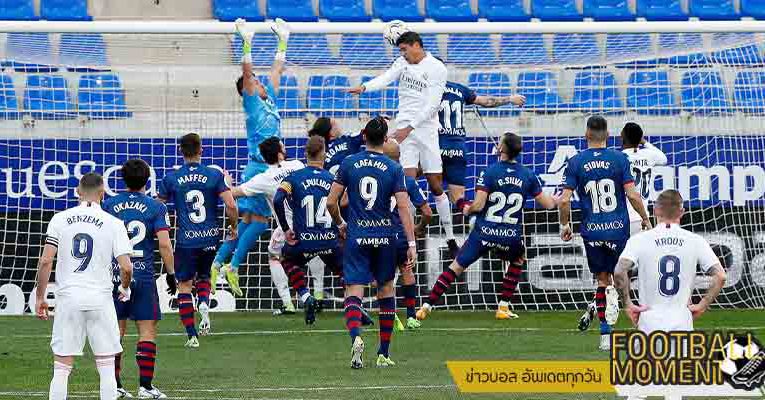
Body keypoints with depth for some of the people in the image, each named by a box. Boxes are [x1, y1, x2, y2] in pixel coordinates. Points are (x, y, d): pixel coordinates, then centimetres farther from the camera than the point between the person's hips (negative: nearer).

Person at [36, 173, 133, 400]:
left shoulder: (60, 219, 2)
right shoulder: (113, 223, -1)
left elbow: (46, 261, -4)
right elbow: (126, 267, -6)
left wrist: (40, 297, 5)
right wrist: (124, 289, 15)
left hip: (67, 298, 1)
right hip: (100, 299, -1)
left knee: (61, 368, 4)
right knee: (106, 368, 6)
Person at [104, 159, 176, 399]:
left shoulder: (109, 205, 4)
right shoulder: (156, 208, -2)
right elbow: (164, 245, -8)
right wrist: (171, 274, 3)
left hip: (115, 275, 3)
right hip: (143, 275, -3)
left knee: (116, 331, 9)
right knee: (147, 330, 1)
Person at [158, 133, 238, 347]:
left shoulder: (171, 178, -2)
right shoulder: (215, 175, -4)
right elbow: (231, 205, -10)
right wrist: (233, 226, 9)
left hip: (185, 239, -1)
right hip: (211, 238, 1)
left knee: (184, 285, 7)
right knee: (204, 276, 25)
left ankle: (192, 335, 1)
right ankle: (204, 303, -7)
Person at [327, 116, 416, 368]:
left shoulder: (349, 164, -1)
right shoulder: (394, 169, -3)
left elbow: (331, 202, -1)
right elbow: (403, 207, -9)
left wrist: (340, 224, 18)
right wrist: (412, 243, -8)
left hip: (356, 236, -1)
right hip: (385, 238, 1)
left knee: (354, 291, -3)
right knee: (386, 289, 15)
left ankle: (356, 337, -33)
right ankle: (384, 353, 19)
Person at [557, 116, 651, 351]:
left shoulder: (576, 162, -2)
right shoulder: (619, 159, -4)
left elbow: (564, 200, -6)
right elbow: (632, 194, -8)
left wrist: (565, 225, 9)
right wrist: (645, 219, 6)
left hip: (592, 231, 1)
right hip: (618, 229, -1)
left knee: (603, 279, 13)